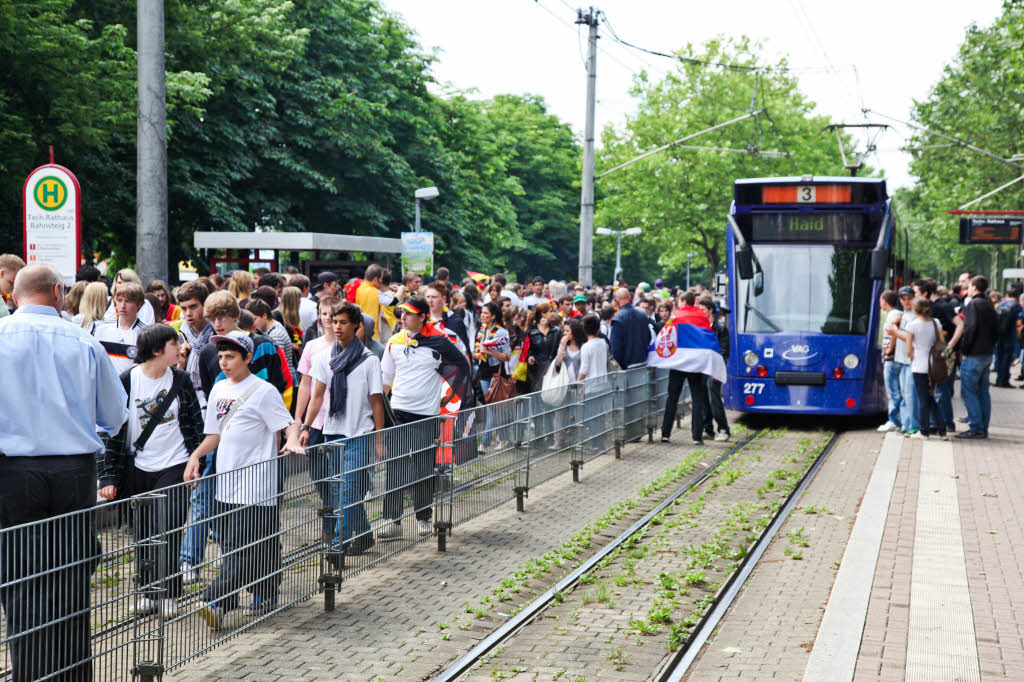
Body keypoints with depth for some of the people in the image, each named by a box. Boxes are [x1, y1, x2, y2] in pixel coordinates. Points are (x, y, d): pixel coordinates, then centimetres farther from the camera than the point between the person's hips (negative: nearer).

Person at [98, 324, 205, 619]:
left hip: (174, 467, 0)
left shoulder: (181, 380, 1)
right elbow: (114, 429, -3)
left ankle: (168, 594, 2)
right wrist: (109, 477, -6)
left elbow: (195, 423, 9)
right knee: (144, 534, 8)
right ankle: (148, 592, 21)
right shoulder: (127, 382, -6)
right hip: (139, 469, 0)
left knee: (168, 531, -7)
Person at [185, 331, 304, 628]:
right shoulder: (218, 390, 15)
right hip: (226, 481, 8)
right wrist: (196, 455, 5)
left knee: (241, 545, -11)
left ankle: (217, 601, -18)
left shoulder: (263, 391, -6)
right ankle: (264, 596, 20)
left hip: (254, 487, -7)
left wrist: (292, 442, -30)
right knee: (231, 544, 9)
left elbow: (290, 425, -10)